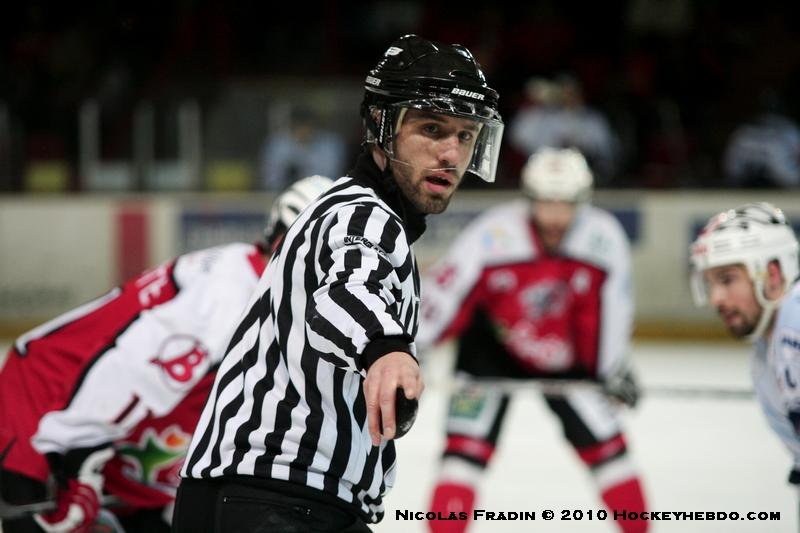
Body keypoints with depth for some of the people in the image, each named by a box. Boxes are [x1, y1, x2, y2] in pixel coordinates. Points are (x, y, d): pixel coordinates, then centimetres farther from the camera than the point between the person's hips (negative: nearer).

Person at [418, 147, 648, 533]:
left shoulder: (604, 238, -19)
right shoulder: (491, 235, -28)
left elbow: (610, 308, -8)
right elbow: (444, 290, -22)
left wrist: (614, 369, -5)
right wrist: (409, 351, -22)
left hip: (565, 353, 3)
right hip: (491, 348, -3)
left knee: (604, 440, 2)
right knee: (469, 444, -12)